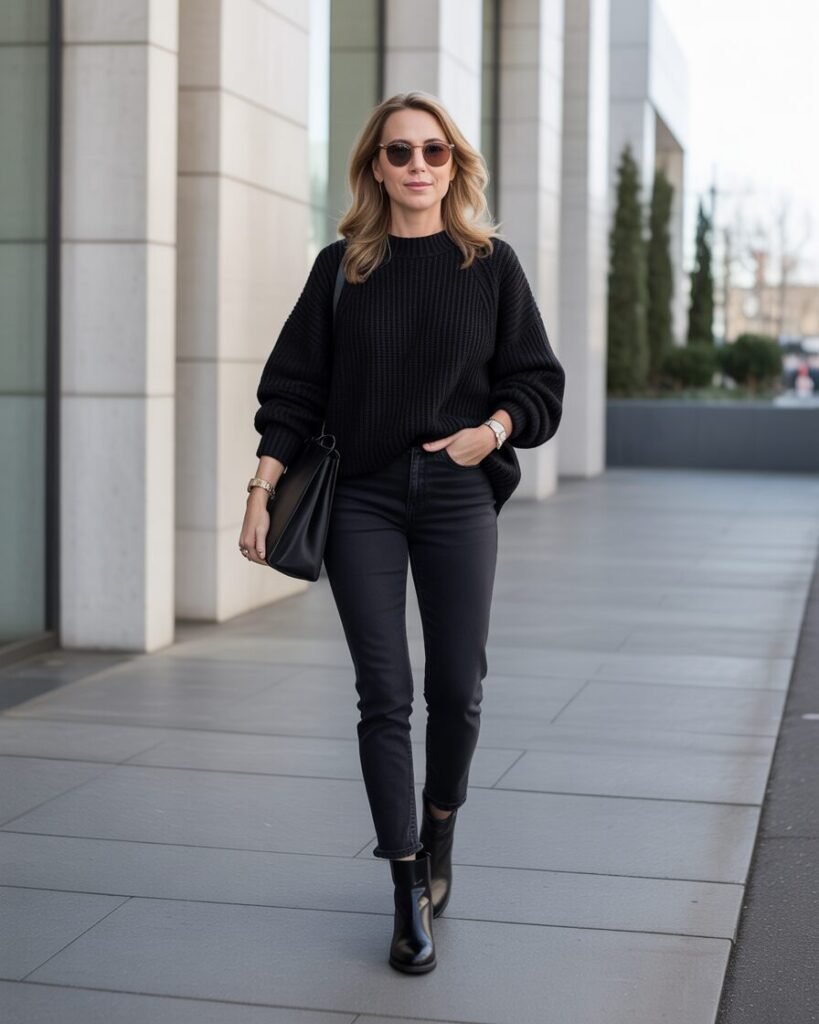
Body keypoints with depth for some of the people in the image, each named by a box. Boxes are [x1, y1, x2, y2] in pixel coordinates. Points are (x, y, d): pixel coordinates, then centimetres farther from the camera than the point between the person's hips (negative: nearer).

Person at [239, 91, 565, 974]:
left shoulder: (490, 264, 4)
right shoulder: (341, 267, 5)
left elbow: (538, 383, 8)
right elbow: (293, 387, 4)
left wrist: (489, 431, -11)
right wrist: (261, 490, -3)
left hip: (458, 500, 0)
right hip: (363, 501, 0)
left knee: (456, 691, 2)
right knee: (384, 696, -2)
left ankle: (438, 836, 30)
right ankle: (410, 895, 6)